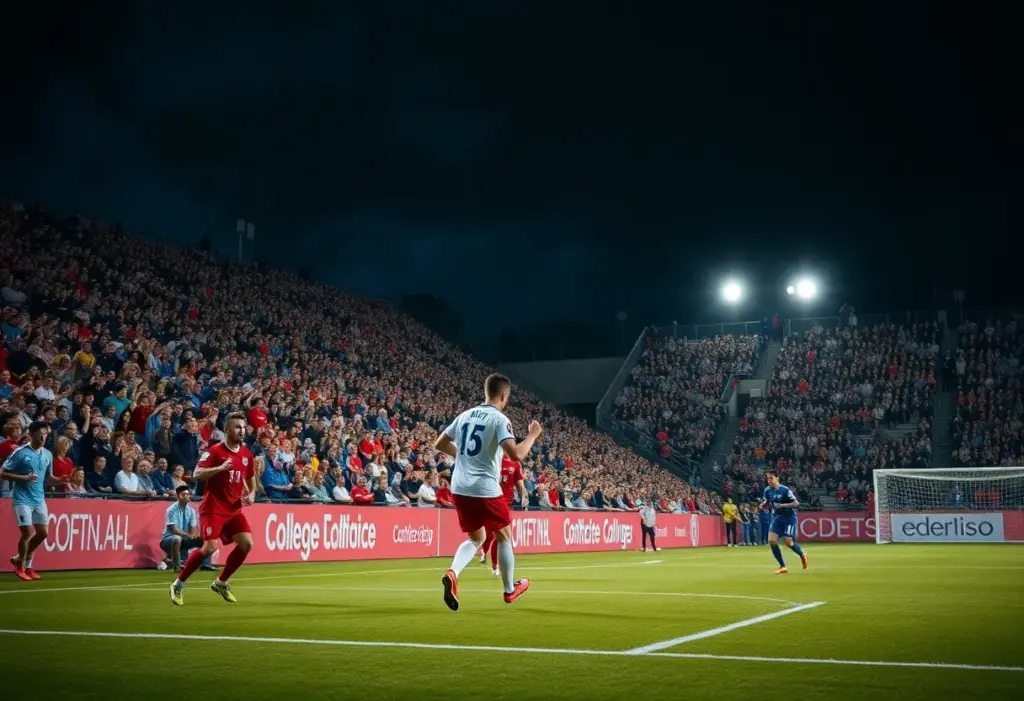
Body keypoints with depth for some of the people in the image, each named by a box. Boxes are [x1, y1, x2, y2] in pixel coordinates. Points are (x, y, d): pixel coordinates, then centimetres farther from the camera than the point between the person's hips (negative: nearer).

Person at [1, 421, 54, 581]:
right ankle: (21, 566, 16)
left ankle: (19, 559, 26)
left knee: (42, 533, 5)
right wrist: (24, 478, -21)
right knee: (27, 532, -7)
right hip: (22, 499, -6)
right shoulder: (20, 452, -11)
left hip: (39, 499, 6)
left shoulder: (48, 454, 7)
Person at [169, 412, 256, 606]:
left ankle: (221, 582, 13)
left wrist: (251, 494, 5)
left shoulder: (247, 454, 8)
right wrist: (220, 468, -31)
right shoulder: (215, 451, -11)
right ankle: (178, 584, 2)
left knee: (247, 543, -5)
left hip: (234, 509, 6)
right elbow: (196, 475, -19)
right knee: (210, 547, -17)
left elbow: (250, 477, 23)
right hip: (213, 508, -6)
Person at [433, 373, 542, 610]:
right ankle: (510, 589, 29)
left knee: (475, 538, 20)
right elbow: (516, 455, -22)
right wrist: (532, 435, -7)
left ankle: (452, 574, -7)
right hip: (485, 489, -6)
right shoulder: (500, 419, -11)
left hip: (460, 488, 6)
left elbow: (439, 445, 17)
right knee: (504, 536, 17)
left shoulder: (465, 415, 10)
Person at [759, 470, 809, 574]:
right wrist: (763, 504, -8)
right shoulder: (767, 490, -1)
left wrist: (782, 505, -30)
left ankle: (802, 555, 26)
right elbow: (767, 502, 16)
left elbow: (796, 503, -18)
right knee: (771, 540, -10)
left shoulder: (785, 490, -19)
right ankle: (782, 566, 2)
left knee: (788, 542, -9)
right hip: (777, 518, 5)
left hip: (789, 518, -5)